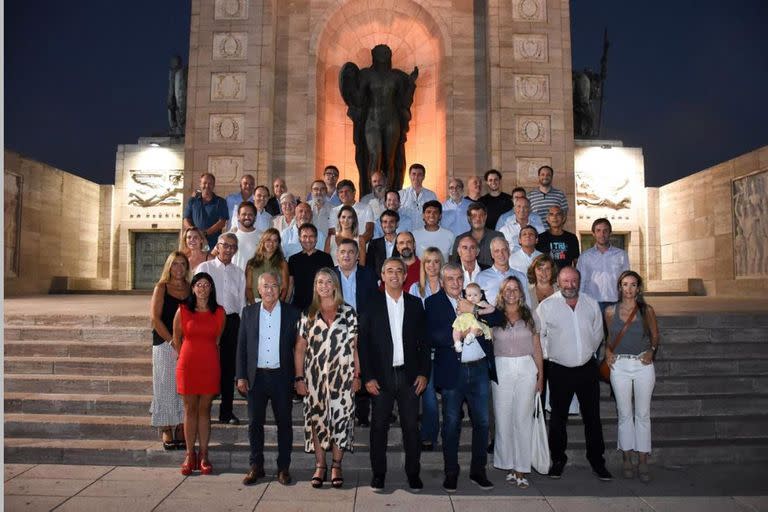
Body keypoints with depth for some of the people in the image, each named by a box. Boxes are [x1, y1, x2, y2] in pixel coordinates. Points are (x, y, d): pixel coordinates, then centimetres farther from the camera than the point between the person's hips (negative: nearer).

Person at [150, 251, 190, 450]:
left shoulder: (190, 289, 10)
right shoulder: (161, 287, 1)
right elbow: (155, 318, -6)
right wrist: (172, 341, -11)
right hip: (165, 344, -3)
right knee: (166, 385, 1)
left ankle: (181, 430, 13)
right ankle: (166, 432, 10)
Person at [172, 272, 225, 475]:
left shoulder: (219, 312, 2)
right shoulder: (182, 311, 0)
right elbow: (176, 338, 11)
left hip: (210, 366, 1)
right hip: (188, 365, 0)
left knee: (204, 410, 6)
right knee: (190, 410, 6)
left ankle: (203, 456, 13)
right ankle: (190, 455, 15)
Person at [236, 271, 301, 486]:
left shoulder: (292, 313, 0)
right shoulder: (249, 312, 5)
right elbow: (241, 346, 6)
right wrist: (241, 376, 0)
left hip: (281, 376, -1)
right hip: (256, 376, 1)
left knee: (284, 423, 7)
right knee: (255, 422, 9)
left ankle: (284, 468, 19)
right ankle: (256, 467, 23)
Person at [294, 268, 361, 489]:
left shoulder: (348, 312, 3)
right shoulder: (308, 315, 6)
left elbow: (355, 346, 4)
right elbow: (299, 348, 5)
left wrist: (357, 375, -1)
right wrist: (299, 378, 0)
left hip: (342, 376, -1)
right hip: (315, 377, 1)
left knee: (340, 418, 1)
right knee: (316, 419, 4)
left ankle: (336, 466, 15)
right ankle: (320, 466, 17)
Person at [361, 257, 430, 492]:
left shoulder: (415, 304, 7)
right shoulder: (372, 304, 1)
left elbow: (423, 341, 7)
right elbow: (364, 342, -2)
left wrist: (424, 373, 0)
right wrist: (368, 377, -7)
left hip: (409, 375, 2)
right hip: (381, 376, -1)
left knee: (411, 426, 6)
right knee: (379, 427, 6)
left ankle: (413, 473, 19)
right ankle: (378, 474, 18)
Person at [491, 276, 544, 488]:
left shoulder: (529, 316, 8)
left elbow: (537, 347, 8)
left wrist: (540, 375, 4)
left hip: (526, 369, 0)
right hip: (501, 369, 0)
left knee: (523, 419, 0)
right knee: (503, 418, 2)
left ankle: (521, 469, 7)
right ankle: (509, 466, 15)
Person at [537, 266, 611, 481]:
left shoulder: (591, 304, 3)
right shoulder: (546, 306, -7)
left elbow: (597, 333, 15)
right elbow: (538, 337, -1)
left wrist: (588, 352, 14)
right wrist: (551, 354, 3)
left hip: (587, 368, 2)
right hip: (559, 370, -2)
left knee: (593, 417, 9)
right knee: (558, 418, 9)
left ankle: (597, 461, 23)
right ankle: (558, 460, 24)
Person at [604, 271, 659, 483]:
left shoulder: (647, 310, 1)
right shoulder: (610, 311, 3)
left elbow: (655, 335, 11)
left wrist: (652, 350, -6)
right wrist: (608, 351, -1)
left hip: (643, 365, 0)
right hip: (619, 365, 1)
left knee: (643, 415, 4)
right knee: (625, 414, 7)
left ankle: (642, 462, 12)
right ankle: (627, 459, 17)